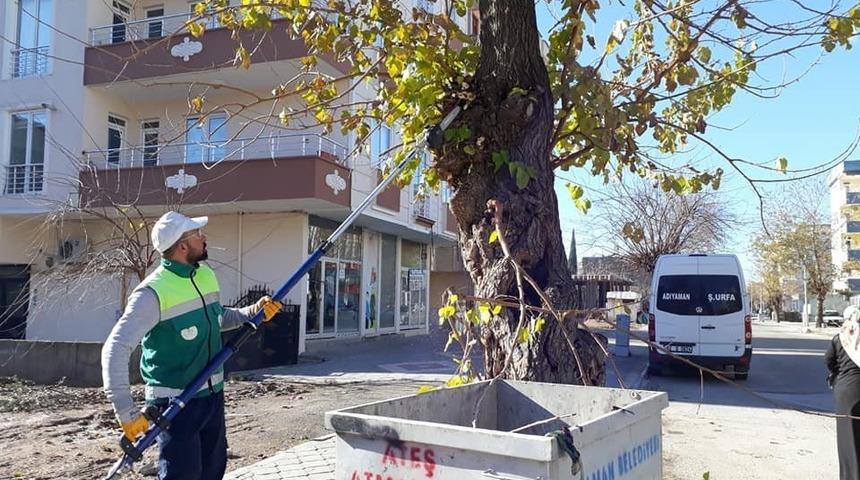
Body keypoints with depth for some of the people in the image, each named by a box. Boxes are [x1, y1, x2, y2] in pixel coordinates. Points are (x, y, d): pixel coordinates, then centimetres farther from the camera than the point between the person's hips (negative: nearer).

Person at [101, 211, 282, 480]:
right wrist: (125, 410, -28)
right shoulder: (153, 292, -22)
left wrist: (254, 312, 5)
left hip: (212, 395, 8)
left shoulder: (206, 275, 3)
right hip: (174, 403, -7)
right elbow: (116, 349, -23)